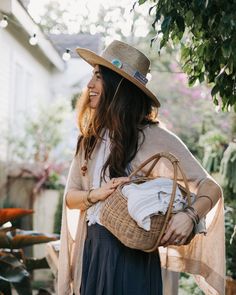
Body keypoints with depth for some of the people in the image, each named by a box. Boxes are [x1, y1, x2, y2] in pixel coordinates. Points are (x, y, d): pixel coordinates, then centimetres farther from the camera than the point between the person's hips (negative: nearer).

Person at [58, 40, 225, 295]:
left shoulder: (155, 137, -9)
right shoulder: (90, 140, 8)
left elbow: (211, 188, -9)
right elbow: (70, 197, 12)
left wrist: (189, 215, -29)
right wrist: (97, 194, -9)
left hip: (132, 255, -5)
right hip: (91, 250, 5)